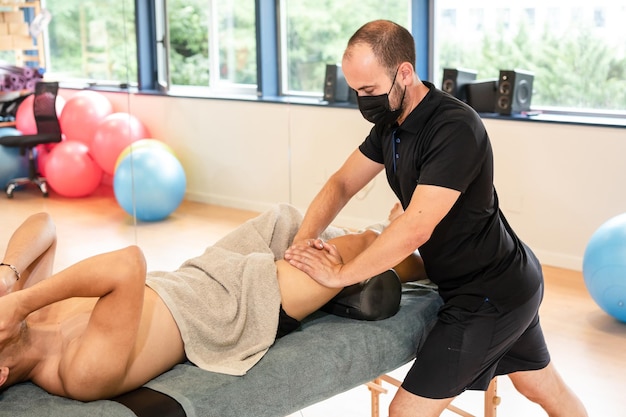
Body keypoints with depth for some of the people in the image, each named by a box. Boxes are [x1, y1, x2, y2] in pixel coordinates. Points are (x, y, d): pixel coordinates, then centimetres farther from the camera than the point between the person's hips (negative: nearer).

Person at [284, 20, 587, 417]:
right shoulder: (391, 123, 1)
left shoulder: (455, 129, -27)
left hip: (489, 296, -9)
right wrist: (304, 240, -14)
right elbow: (342, 183, 4)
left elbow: (416, 228, -33)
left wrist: (339, 274, -25)